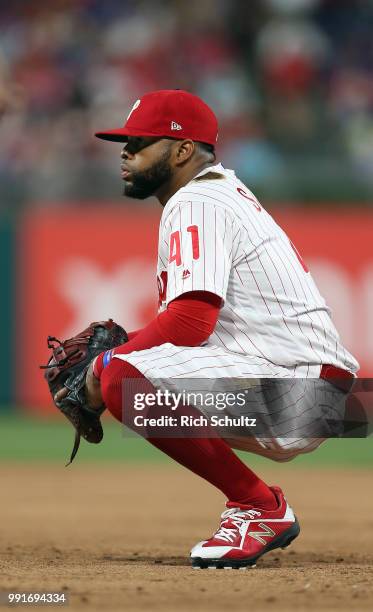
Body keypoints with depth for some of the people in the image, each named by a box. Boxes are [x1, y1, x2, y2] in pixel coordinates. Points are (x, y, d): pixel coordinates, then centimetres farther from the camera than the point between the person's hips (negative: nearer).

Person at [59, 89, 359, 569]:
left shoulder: (195, 202, -9)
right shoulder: (226, 191, 23)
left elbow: (191, 321, -21)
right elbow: (194, 323, 23)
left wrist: (104, 364, -10)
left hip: (298, 384, -11)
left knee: (125, 379, -26)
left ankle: (259, 508, -15)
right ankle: (262, 511, 15)